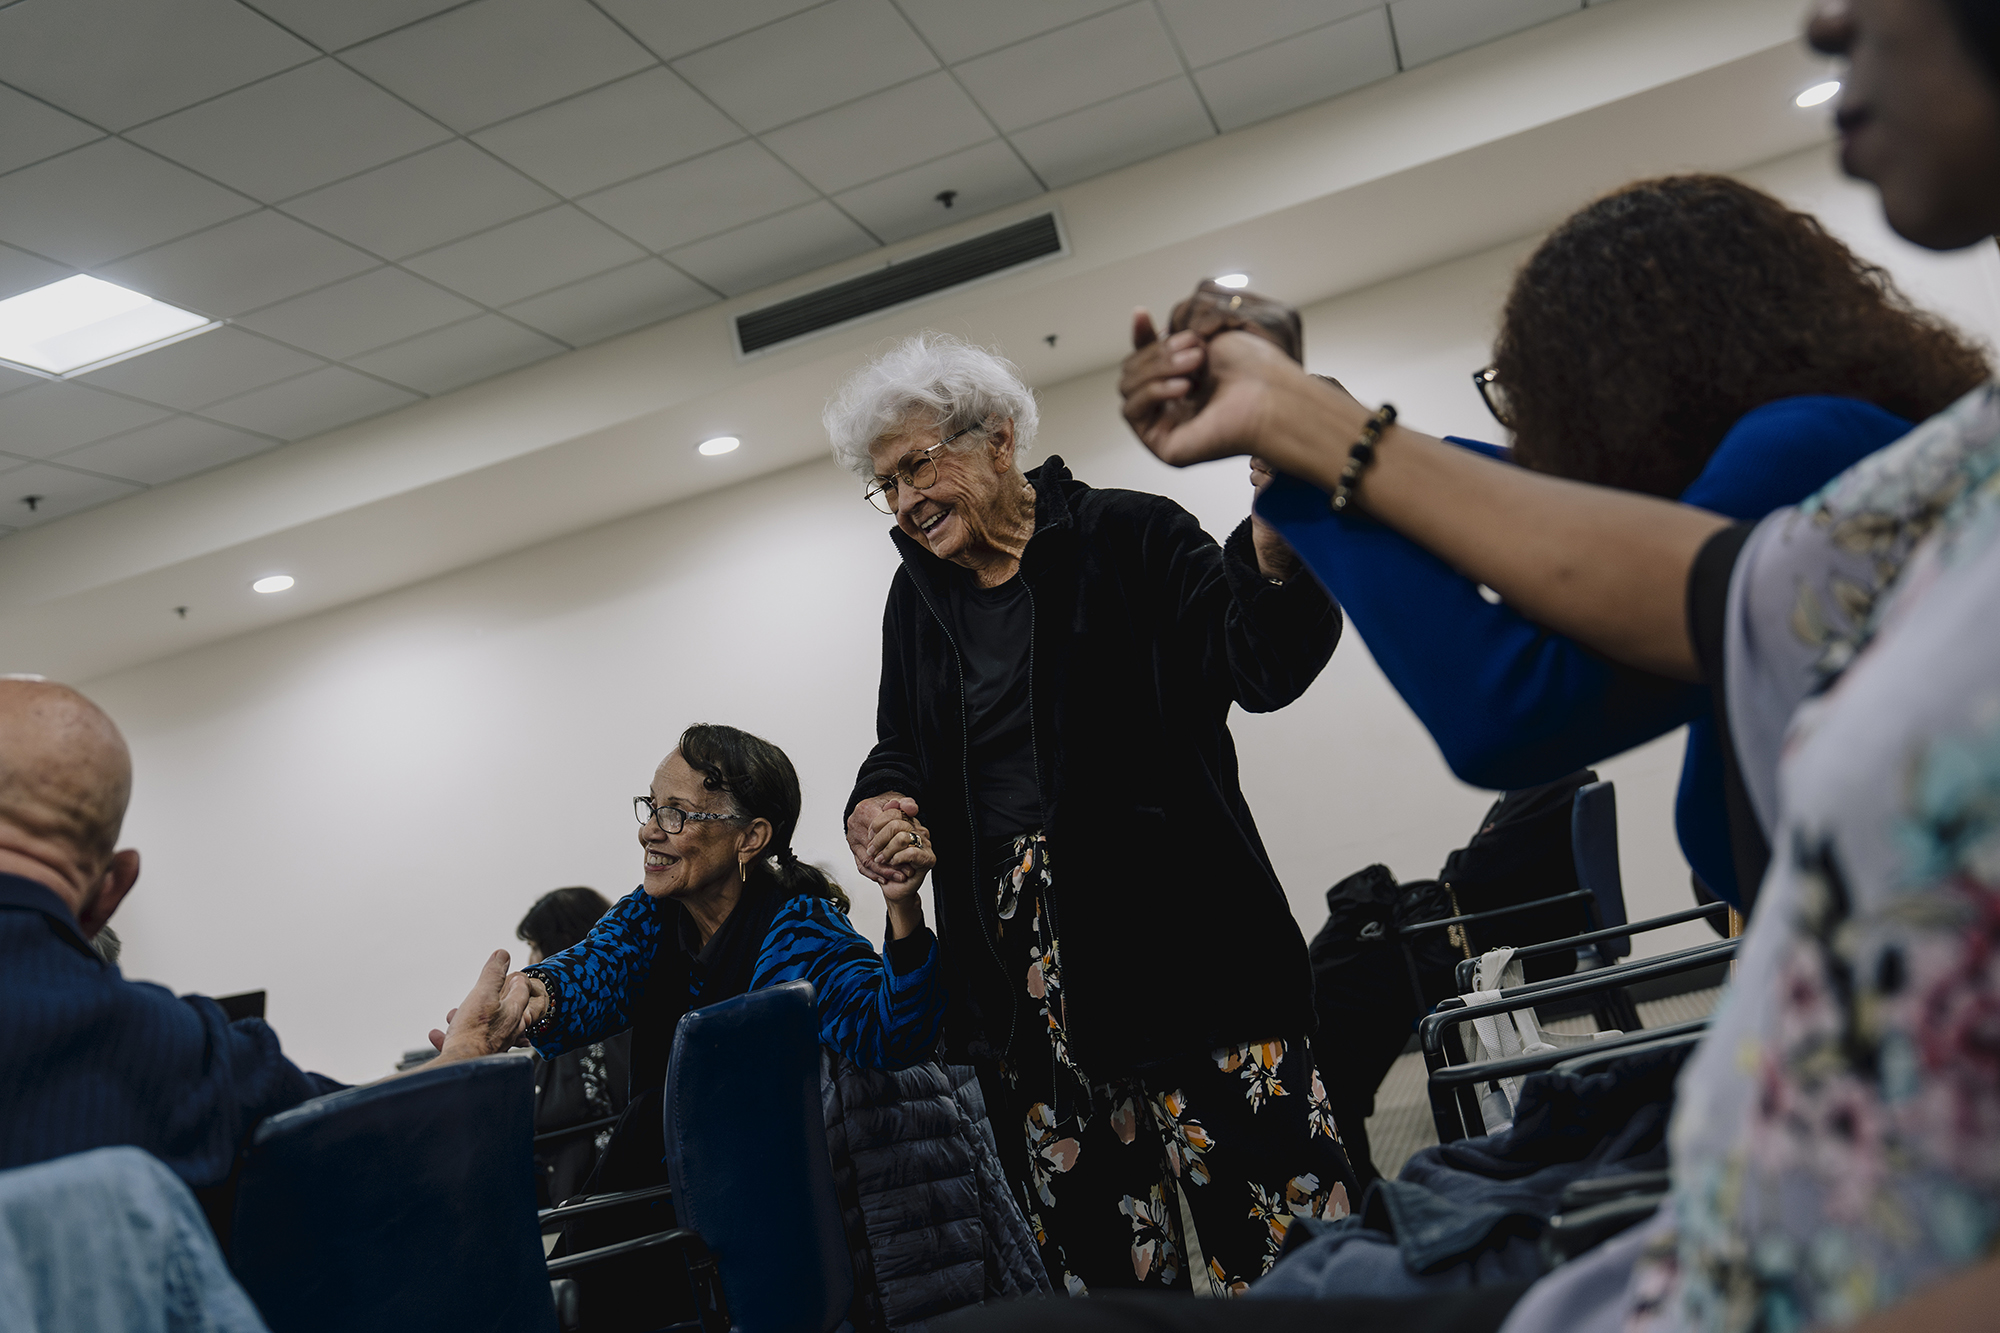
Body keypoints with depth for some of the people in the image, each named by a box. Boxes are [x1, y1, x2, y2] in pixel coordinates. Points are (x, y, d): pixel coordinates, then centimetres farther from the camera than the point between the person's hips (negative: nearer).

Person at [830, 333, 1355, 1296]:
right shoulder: (918, 599, 15)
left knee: (1269, 1196, -7)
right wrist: (878, 802, 3)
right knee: (1090, 1236, 10)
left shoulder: (1127, 538, -2)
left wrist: (1273, 552, -33)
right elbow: (900, 741, 26)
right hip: (1022, 964, 5)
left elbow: (1260, 665, -12)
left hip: (1173, 927, -5)